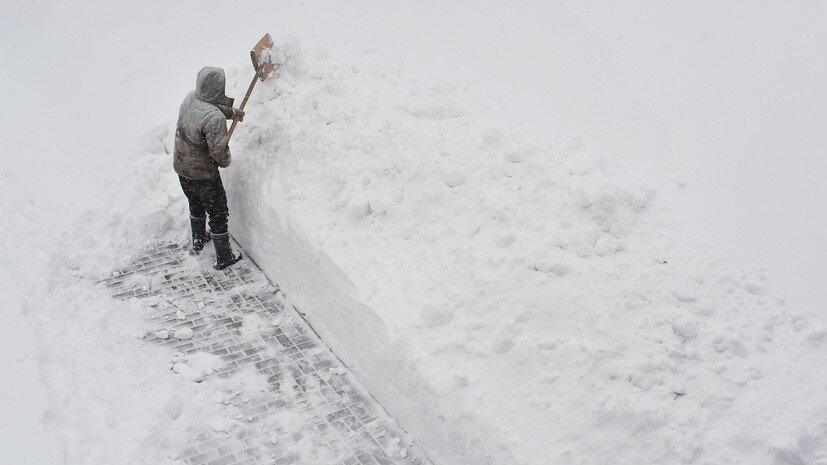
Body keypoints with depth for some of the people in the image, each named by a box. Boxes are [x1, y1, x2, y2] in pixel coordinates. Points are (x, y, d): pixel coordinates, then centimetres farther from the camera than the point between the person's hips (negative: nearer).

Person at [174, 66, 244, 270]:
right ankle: (224, 257, 23)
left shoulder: (190, 98, -8)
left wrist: (233, 112, 27)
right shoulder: (214, 119, -33)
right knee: (218, 213, 11)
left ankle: (198, 239, 52)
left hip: (181, 167, 8)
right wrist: (225, 161, -6)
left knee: (196, 204, 31)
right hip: (203, 174, -8)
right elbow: (219, 151, -29)